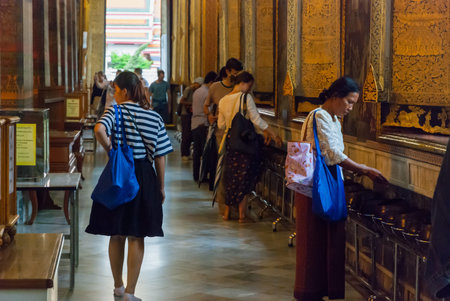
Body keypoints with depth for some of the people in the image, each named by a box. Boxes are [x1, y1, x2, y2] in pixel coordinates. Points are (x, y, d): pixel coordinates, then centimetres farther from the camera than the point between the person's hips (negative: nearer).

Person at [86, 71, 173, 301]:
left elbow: (99, 129, -29)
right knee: (136, 238, 6)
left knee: (116, 236, 14)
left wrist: (109, 149, -11)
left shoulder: (116, 112, -6)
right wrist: (161, 187, 10)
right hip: (144, 178, 1)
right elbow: (160, 156, 1)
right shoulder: (154, 118, 1)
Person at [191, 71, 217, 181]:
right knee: (205, 151, -3)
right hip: (204, 125, -8)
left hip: (194, 125, 8)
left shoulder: (196, 92, 15)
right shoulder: (207, 93, -12)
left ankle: (196, 176, 12)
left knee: (196, 151, 10)